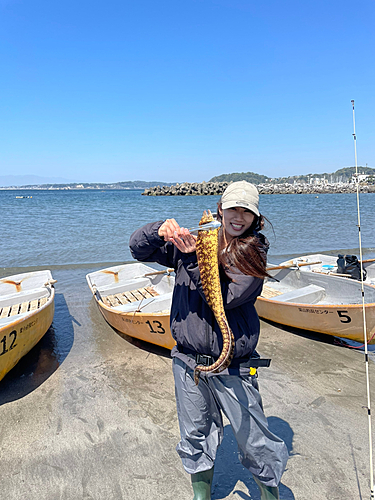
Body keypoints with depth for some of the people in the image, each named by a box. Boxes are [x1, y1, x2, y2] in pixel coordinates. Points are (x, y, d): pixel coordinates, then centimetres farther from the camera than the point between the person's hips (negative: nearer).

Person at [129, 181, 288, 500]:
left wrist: (195, 257, -26)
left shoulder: (255, 252, -7)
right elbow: (138, 249, -1)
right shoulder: (194, 239, 0)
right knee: (195, 438, 20)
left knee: (256, 442, 10)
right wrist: (160, 231, -21)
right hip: (188, 363, 3)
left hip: (232, 368, -2)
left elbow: (226, 297, -21)